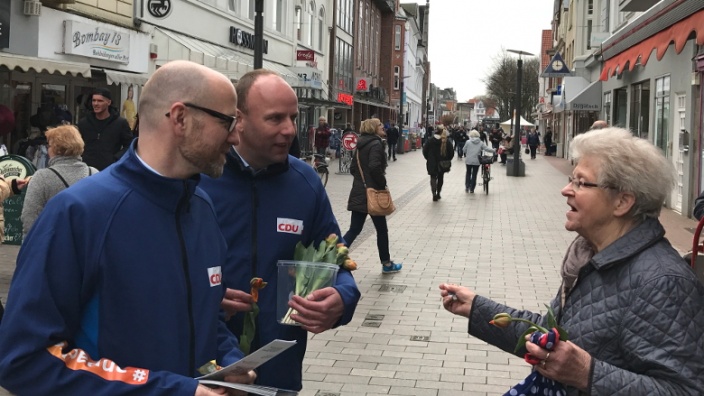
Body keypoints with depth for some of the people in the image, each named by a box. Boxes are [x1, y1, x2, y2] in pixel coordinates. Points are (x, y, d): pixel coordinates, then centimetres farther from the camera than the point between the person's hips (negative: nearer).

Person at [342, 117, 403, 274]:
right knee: (382, 230, 9)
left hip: (358, 192, 7)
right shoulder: (376, 144, -13)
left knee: (354, 230, 7)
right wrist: (383, 184, -14)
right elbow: (375, 167, -26)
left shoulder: (361, 145, 13)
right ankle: (387, 264, 21)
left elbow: (353, 168, 16)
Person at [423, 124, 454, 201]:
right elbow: (451, 153, -5)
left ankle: (434, 193, -15)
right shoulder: (447, 142, -8)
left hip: (432, 164, -1)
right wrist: (447, 160, 10)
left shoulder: (430, 141, -7)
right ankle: (438, 194, 25)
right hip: (442, 164, 1)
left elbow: (425, 151, -3)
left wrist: (428, 159, 12)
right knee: (440, 178, 18)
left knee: (433, 177, 6)